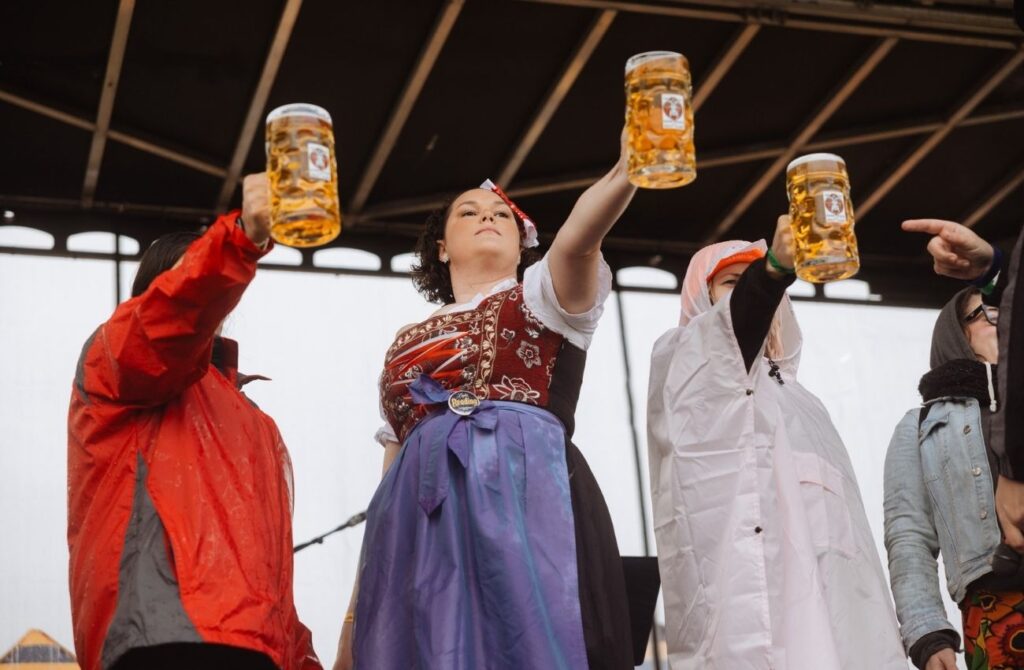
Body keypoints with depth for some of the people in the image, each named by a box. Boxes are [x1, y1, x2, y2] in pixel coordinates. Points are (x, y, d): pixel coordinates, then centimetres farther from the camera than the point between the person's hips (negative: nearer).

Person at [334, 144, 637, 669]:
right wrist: (356, 610, 15)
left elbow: (578, 237, -6)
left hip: (528, 505, -3)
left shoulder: (545, 297, 18)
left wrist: (631, 163, -28)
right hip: (423, 528, 3)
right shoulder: (406, 344, 27)